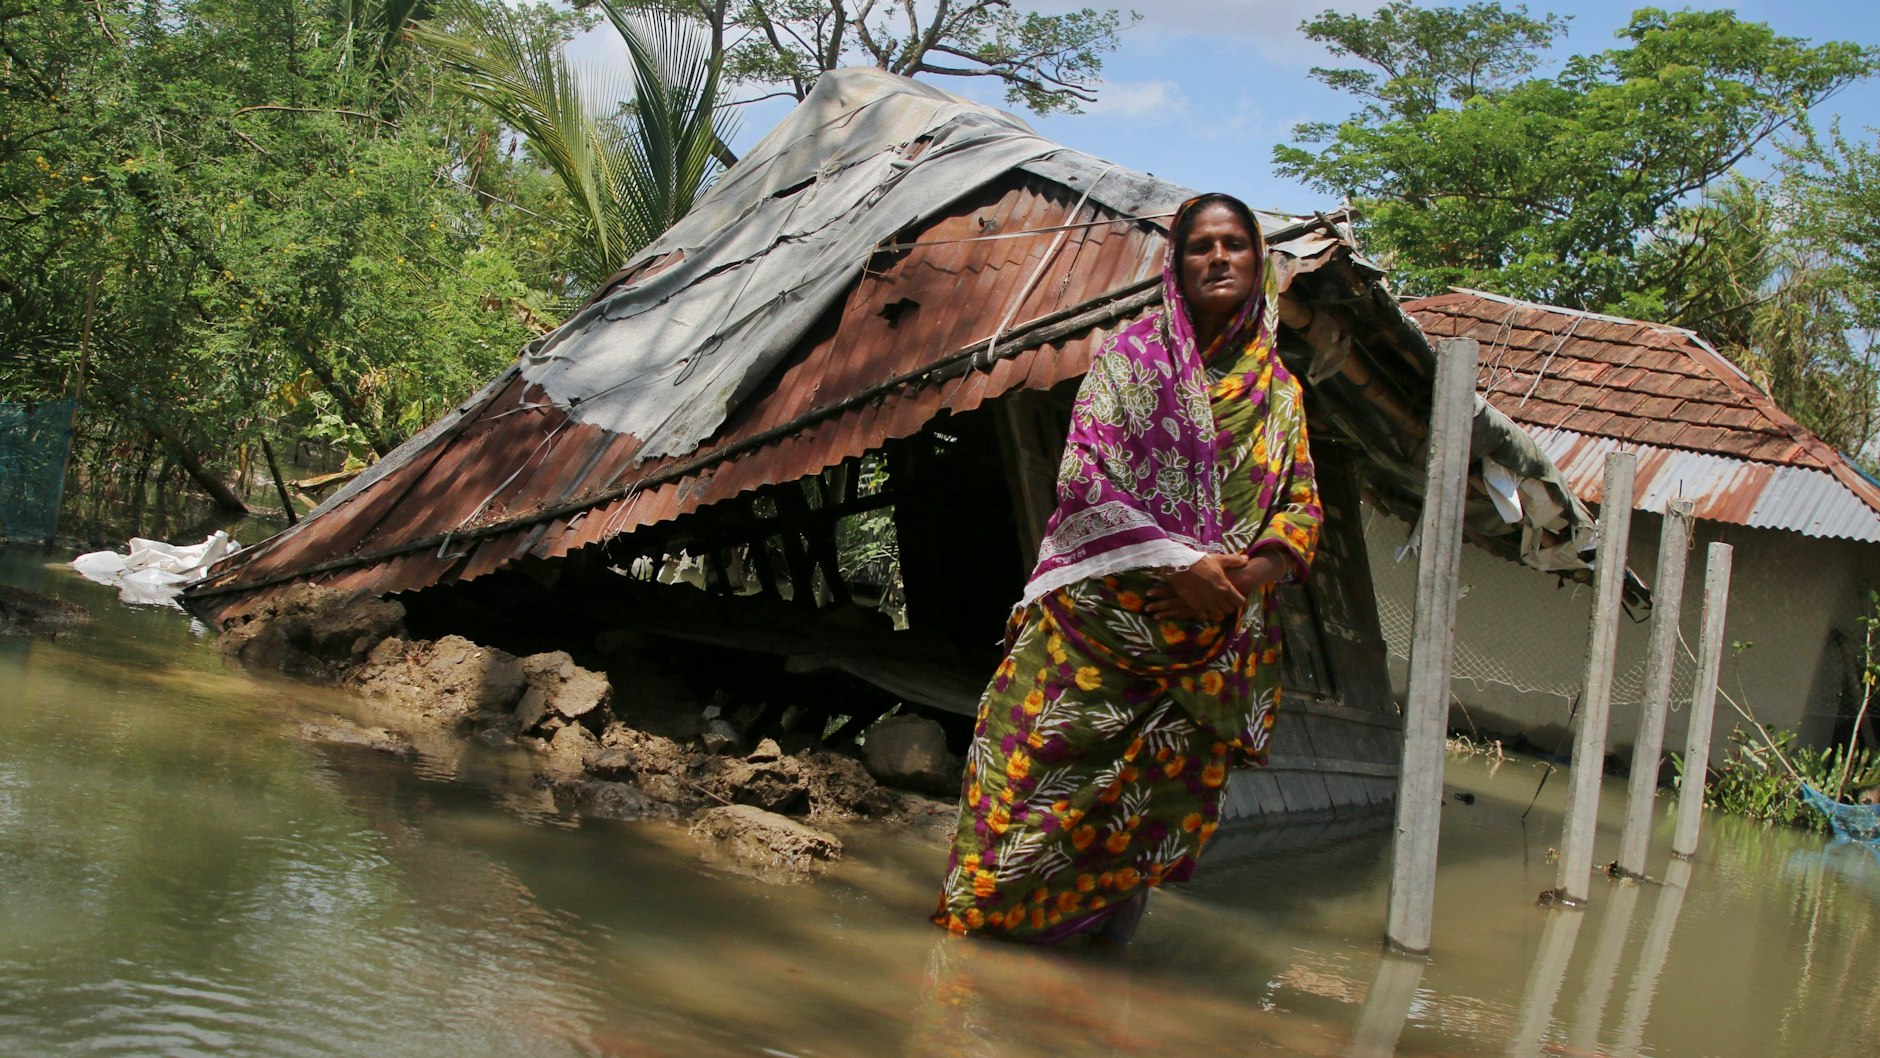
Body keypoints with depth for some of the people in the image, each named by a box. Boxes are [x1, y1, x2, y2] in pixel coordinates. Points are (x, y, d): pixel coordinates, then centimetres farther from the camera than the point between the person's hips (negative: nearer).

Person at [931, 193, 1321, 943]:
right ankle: (986, 903, 14)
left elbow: (1303, 502, 11)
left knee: (1167, 783, 7)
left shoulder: (1278, 389, 11)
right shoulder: (1131, 357, -1)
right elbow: (1085, 478, -10)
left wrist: (1267, 563, -12)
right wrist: (1178, 562, -18)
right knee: (1040, 760, -3)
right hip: (1103, 613, -3)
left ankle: (1116, 905, 26)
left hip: (1213, 640, 4)